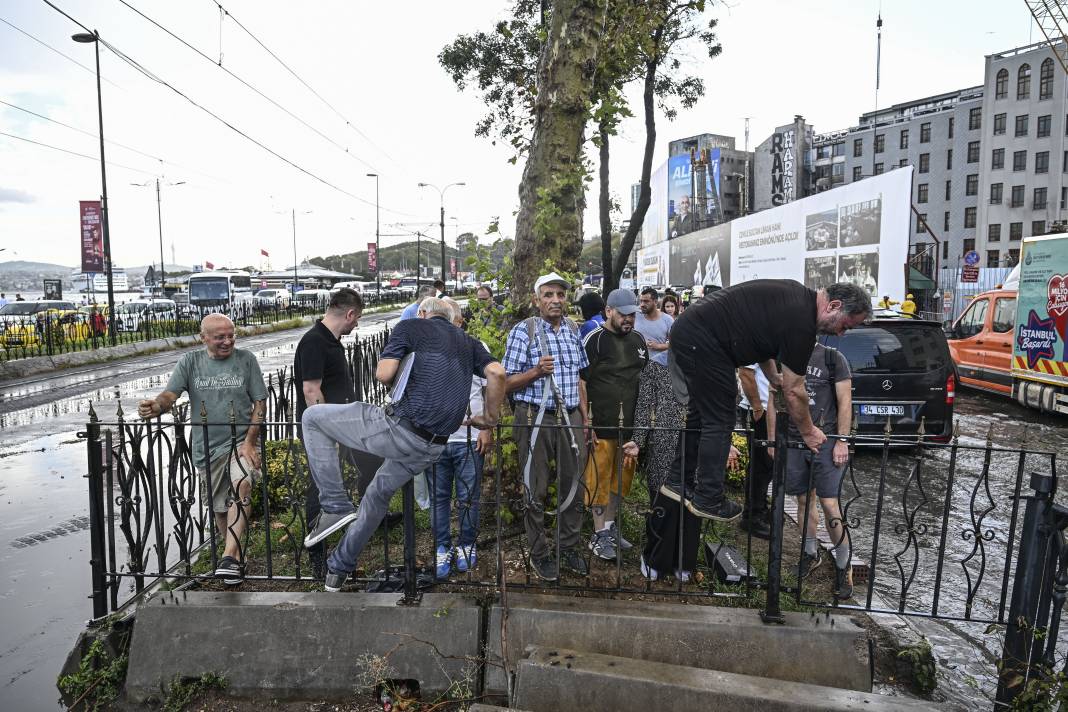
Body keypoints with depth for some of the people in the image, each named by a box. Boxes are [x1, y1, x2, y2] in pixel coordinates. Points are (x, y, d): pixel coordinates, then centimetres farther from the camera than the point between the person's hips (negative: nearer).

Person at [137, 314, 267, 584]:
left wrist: (250, 442, -10)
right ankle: (236, 554, 31)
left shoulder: (246, 359, 0)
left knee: (241, 484, -29)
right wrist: (156, 406, -32)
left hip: (241, 442, -2)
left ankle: (229, 556, -27)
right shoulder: (189, 362, 4)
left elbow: (260, 402, -1)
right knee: (220, 509, 11)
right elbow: (170, 394, -7)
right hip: (206, 447, 3)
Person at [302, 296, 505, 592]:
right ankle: (340, 567, 39)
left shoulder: (410, 326, 6)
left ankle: (335, 506, 5)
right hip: (432, 448, 6)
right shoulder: (469, 343, 19)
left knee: (313, 418, 10)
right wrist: (490, 416, 15)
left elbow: (383, 374, -6)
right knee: (379, 495, 28)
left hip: (400, 427, -6)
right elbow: (497, 373, 2)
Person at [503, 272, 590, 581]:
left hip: (570, 418, 5)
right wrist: (536, 371, -22)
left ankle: (569, 549, 28)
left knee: (572, 486, 11)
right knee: (536, 491, 5)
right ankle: (539, 554, 21)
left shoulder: (573, 330, 10)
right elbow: (508, 382, -6)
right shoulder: (523, 331, -6)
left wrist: (585, 419, 12)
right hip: (535, 418, -5)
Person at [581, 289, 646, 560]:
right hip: (602, 426, -6)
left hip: (630, 426, 6)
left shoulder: (638, 340, 12)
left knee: (621, 478, 14)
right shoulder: (594, 340, -8)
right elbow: (580, 383, -9)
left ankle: (610, 526, 30)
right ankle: (600, 535, 13)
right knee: (600, 480, 1)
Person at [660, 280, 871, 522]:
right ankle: (708, 501, 10)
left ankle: (677, 482, 27)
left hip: (687, 331, 10)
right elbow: (794, 392, -7)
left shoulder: (796, 294, 12)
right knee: (719, 423, -1)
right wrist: (808, 431, 8)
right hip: (702, 342, -10)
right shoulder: (801, 323, -16)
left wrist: (774, 378, 24)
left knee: (701, 416, 18)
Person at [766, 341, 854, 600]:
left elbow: (845, 401, -2)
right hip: (793, 441, 4)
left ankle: (843, 566, 8)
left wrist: (842, 441, -9)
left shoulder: (832, 358, 0)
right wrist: (772, 440, 9)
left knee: (829, 504, -6)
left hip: (826, 441, -3)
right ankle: (811, 554, 30)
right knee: (804, 501, 12)